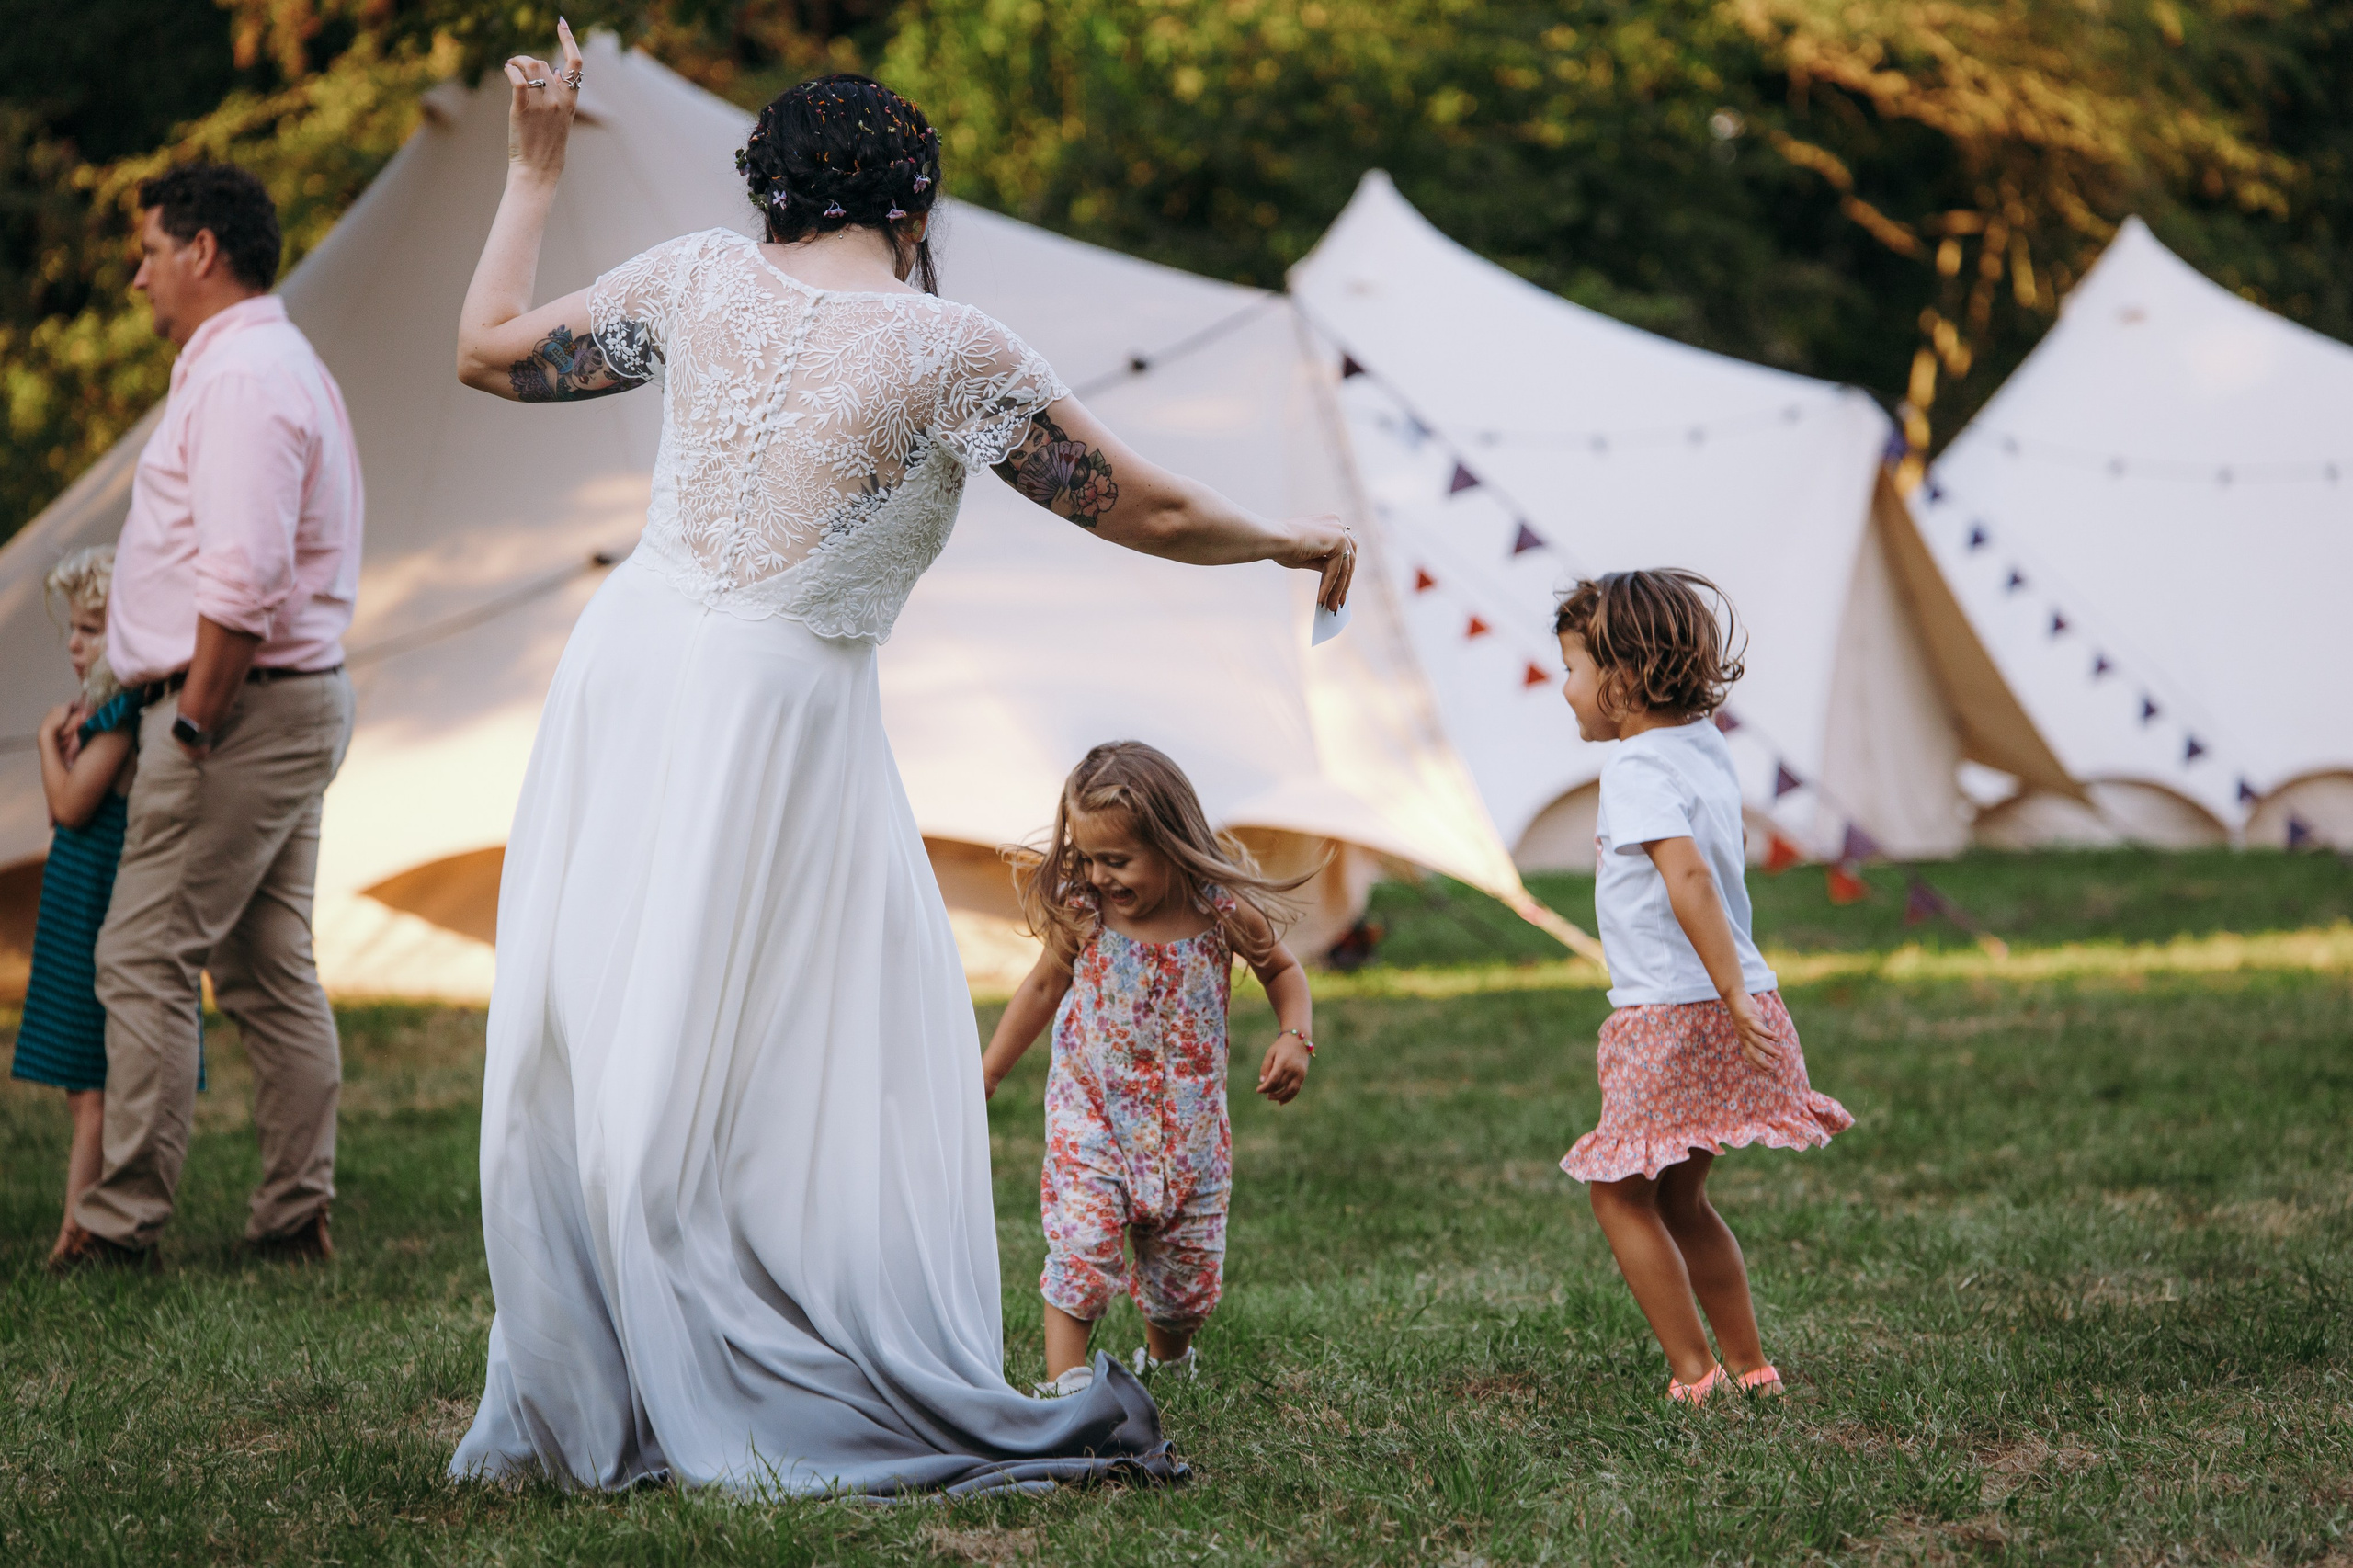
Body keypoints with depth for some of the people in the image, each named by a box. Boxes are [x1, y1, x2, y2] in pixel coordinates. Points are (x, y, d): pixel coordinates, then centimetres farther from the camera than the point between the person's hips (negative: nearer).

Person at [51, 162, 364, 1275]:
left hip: (239, 702, -10)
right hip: (292, 699, 10)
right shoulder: (273, 366, 20)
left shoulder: (241, 379, -15)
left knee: (145, 961, -7)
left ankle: (122, 1222, -5)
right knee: (271, 973, 10)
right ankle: (295, 1217, 12)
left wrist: (192, 723, -18)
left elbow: (242, 583, -25)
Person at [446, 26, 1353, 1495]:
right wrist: (1285, 538, 21)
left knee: (594, 1048, 10)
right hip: (782, 711, -4)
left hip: (632, 664, 4)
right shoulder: (952, 348, -5)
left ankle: (572, 1409, 16)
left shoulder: (702, 278, 3)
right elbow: (1147, 511, 2)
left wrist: (536, 171, 25)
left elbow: (491, 349, 13)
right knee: (825, 1081, 2)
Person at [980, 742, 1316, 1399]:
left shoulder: (1223, 911, -14)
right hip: (1093, 1113, -1)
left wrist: (1295, 1037, -14)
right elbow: (1042, 988, 6)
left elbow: (1282, 970, 5)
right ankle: (1064, 1383, -13)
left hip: (1188, 1123, 1)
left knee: (1188, 1265, 11)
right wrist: (985, 1075, 12)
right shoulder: (1079, 915, -12)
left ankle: (1165, 1355, 41)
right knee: (1082, 1248, -18)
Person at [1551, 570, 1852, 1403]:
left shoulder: (1637, 769, -16)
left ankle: (1695, 1375, 2)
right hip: (1733, 1006, 8)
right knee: (1678, 1196, 19)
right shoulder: (1706, 750, 10)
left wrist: (1733, 997, -30)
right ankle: (1750, 1368, 20)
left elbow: (1688, 876, -28)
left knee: (1620, 1192, 4)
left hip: (1672, 1015, -8)